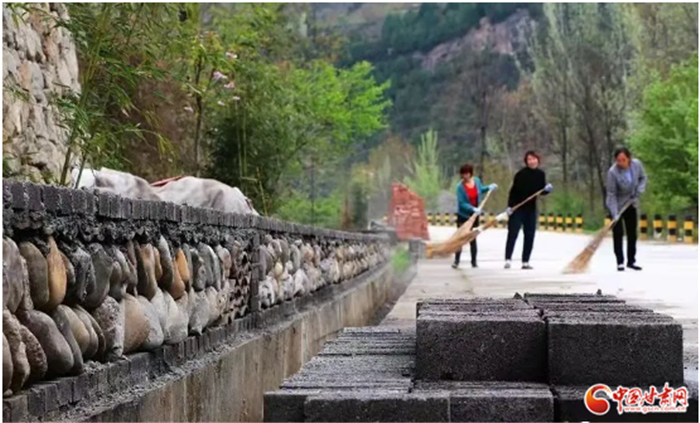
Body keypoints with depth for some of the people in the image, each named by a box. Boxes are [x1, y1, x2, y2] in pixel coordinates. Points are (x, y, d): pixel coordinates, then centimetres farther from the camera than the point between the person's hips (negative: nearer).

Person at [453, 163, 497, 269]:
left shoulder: (477, 181, -5)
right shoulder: (460, 187, -19)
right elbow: (462, 203, -23)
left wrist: (489, 187, 3)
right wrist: (473, 209, -34)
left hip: (474, 215, 4)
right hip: (463, 215, -4)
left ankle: (474, 261, 19)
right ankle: (456, 261, 1)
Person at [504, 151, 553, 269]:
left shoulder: (540, 174, 2)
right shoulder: (521, 174, -13)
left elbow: (541, 191, 11)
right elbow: (513, 190, -13)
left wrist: (547, 189, -11)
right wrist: (510, 205, -19)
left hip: (531, 208, 5)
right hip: (517, 207, -5)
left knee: (529, 235, 6)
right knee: (512, 233, -7)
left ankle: (525, 261, 11)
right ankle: (508, 259, -4)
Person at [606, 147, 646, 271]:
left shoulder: (637, 164, -16)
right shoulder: (612, 172, -29)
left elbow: (643, 178, 4)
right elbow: (611, 194, -24)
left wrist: (639, 192, -14)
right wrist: (615, 214, -29)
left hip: (631, 204, 5)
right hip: (617, 205, -4)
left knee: (632, 233, 9)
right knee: (618, 234, -4)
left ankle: (631, 261, 19)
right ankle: (620, 262, 4)